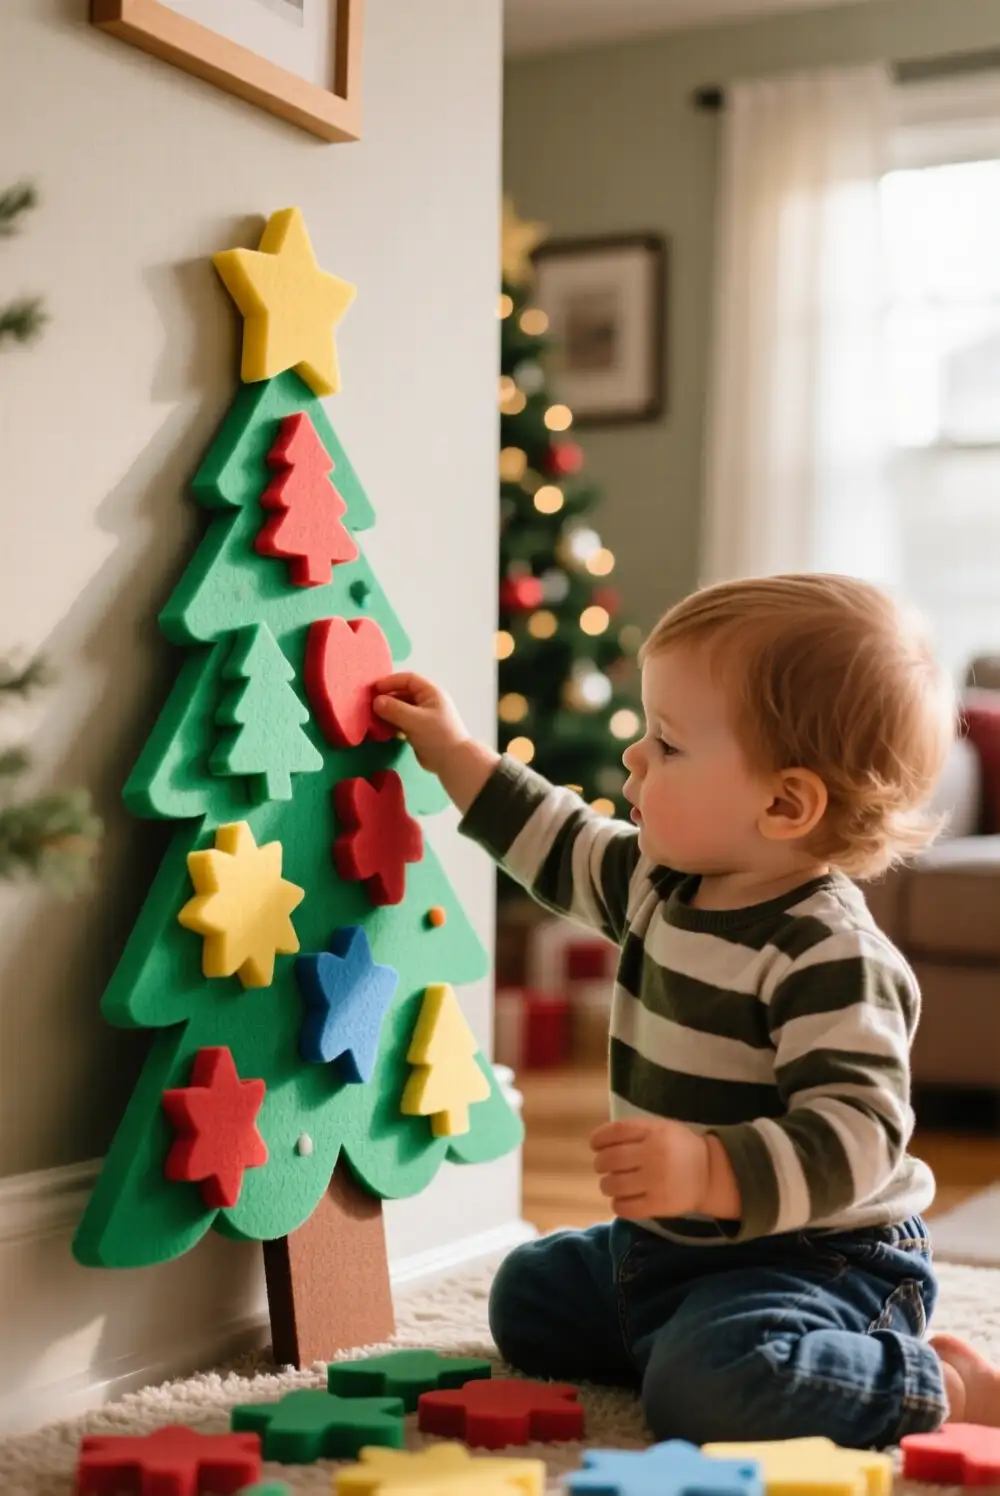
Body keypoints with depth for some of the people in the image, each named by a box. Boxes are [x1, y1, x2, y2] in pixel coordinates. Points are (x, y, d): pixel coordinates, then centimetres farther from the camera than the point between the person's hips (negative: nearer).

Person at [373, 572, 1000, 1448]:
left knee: (708, 1388, -35)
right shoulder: (665, 885, 1)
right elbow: (563, 847, 19)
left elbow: (855, 1136, -32)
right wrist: (454, 755, 18)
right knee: (530, 1297, 21)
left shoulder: (832, 959, -27)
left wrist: (712, 1172, -45)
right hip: (673, 1246, 9)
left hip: (815, 1255, -9)